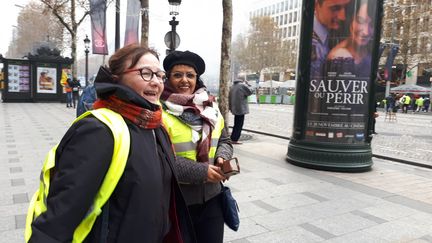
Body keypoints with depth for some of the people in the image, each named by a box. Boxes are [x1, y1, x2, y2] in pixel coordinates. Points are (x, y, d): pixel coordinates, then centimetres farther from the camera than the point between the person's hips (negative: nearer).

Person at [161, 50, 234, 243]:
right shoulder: (160, 111, -14)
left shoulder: (210, 107, 5)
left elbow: (224, 140, 14)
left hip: (211, 198, 5)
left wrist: (222, 158, -8)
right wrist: (201, 171, -20)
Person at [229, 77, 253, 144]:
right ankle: (235, 140, -2)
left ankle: (232, 138, 20)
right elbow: (250, 92, -3)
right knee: (239, 125, -2)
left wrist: (230, 107, 19)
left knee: (236, 124, 17)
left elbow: (229, 97, 15)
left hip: (235, 108, 8)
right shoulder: (243, 85, -11)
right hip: (241, 108, -8)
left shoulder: (232, 86, 13)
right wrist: (246, 84, 7)